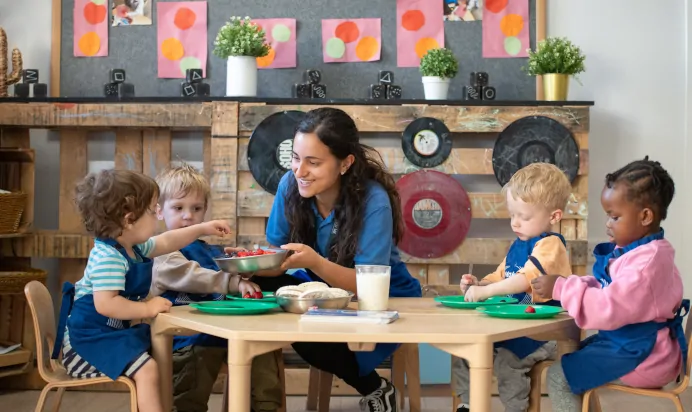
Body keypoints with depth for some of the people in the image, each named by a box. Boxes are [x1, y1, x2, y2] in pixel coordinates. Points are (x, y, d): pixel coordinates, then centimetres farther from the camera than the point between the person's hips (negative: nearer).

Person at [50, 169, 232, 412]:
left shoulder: (133, 247, 8)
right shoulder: (108, 258, -25)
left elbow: (167, 242, 26)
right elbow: (105, 304, -34)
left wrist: (203, 229, 24)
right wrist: (147, 309, -26)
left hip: (115, 331, 11)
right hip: (91, 338, -11)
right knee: (147, 370, -26)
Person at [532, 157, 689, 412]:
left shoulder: (647, 261, -25)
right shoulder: (633, 250, 8)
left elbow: (608, 308, -30)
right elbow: (604, 290, 12)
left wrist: (560, 288, -24)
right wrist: (561, 286, -4)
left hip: (641, 355, -11)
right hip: (625, 342, 11)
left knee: (558, 377, -10)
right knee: (570, 361, 22)